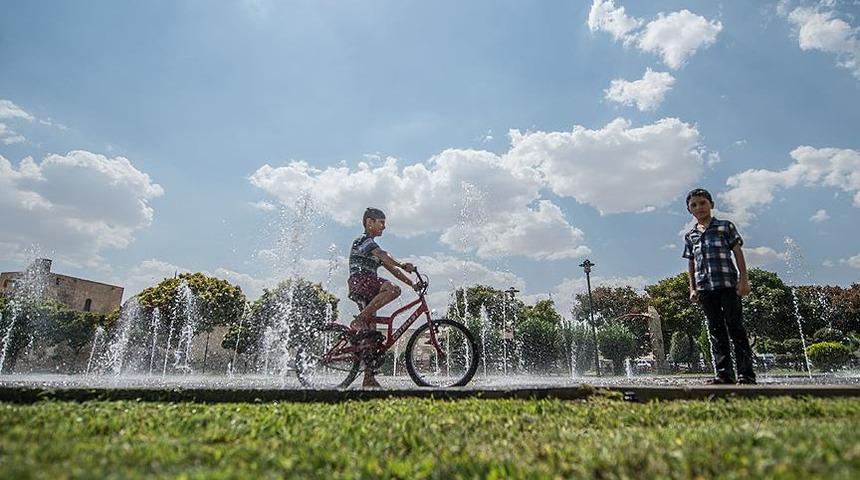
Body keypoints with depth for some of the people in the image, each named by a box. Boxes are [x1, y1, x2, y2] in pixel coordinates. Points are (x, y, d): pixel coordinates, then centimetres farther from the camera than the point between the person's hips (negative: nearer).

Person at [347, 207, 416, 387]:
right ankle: (358, 320, -24)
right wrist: (403, 265, -36)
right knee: (393, 289, -31)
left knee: (371, 331, 3)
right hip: (359, 280, -9)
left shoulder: (372, 244, 29)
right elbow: (383, 255, -21)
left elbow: (390, 268, 24)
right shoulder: (364, 240, -1)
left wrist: (412, 283, 16)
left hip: (368, 289, 9)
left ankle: (369, 379, 4)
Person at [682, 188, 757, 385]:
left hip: (728, 284, -3)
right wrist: (692, 289, 11)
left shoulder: (726, 226, 7)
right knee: (716, 331, 5)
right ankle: (724, 374, 9)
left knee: (736, 328, -3)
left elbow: (738, 253, 3)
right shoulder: (690, 236, 15)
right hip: (705, 288, 4)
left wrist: (744, 279, -5)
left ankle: (746, 374, 2)